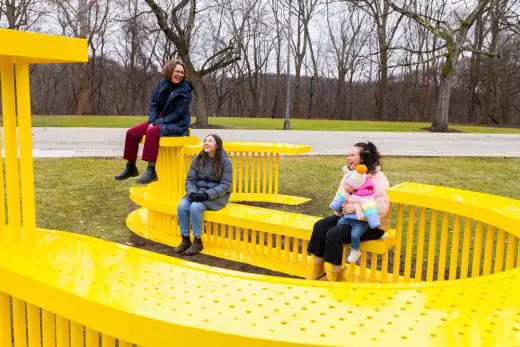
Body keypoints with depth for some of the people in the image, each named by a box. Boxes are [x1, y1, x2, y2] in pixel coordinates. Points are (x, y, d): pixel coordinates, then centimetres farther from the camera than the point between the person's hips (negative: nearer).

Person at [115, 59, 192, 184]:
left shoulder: (185, 91, -12)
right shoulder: (162, 83, 4)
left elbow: (177, 114, -16)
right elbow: (153, 104, 7)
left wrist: (157, 123, -19)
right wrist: (152, 121, -10)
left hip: (177, 125, -7)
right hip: (159, 121, 7)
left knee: (152, 132, -35)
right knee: (131, 133, -7)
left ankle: (151, 170, -34)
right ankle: (131, 167, 5)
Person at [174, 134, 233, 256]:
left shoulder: (225, 161, -9)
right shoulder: (197, 159, 5)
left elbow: (225, 185, -13)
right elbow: (190, 179, 6)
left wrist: (208, 195, -23)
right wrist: (193, 192, -15)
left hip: (217, 196, -5)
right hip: (197, 193, 5)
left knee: (195, 207, -31)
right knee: (181, 206, -23)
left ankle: (197, 241, -14)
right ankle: (185, 240, -10)